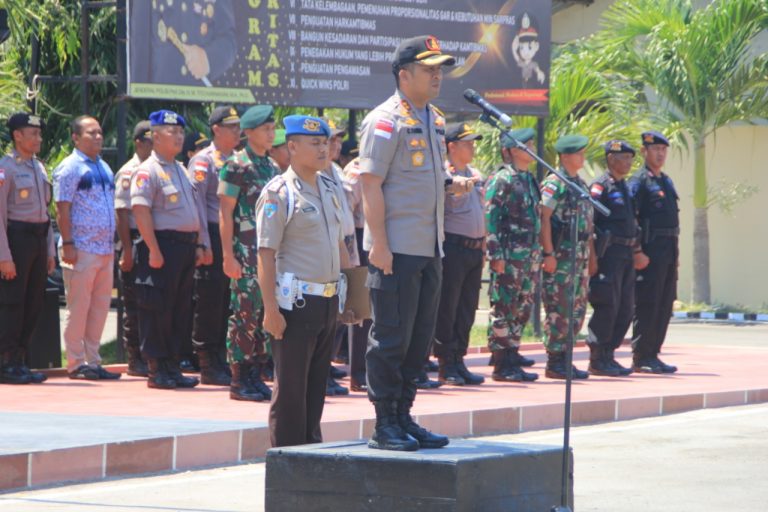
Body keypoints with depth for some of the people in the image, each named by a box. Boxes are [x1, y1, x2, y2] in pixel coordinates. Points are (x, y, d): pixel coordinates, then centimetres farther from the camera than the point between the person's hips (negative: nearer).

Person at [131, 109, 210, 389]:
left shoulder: (181, 170, 19)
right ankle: (157, 371, -1)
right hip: (162, 245, -9)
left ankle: (172, 368, 17)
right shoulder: (148, 171, -9)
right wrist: (154, 250, -21)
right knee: (157, 311, -5)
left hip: (187, 247, 9)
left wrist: (199, 245, 16)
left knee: (180, 312, 11)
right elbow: (141, 210, -17)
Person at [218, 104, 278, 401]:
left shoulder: (272, 168, 15)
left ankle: (255, 376, 14)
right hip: (246, 252, -7)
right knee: (244, 315, -5)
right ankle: (239, 380, -1)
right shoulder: (236, 166, -7)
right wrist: (228, 255, -15)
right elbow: (225, 213, -10)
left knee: (264, 315, 8)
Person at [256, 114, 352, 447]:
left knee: (317, 384, 13)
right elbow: (266, 254, -14)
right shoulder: (279, 193, -10)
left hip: (329, 300, 7)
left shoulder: (327, 187, 13)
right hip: (296, 302, -7)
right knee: (290, 387, -1)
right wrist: (271, 308, -19)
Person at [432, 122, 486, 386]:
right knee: (446, 309, -3)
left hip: (475, 250, 8)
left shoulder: (475, 176, 16)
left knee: (467, 310, 10)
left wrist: (483, 246, 20)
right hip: (453, 247, -8)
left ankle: (458, 362, 15)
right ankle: (446, 366, 1)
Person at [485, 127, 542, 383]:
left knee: (523, 309, 12)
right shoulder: (501, 180, -9)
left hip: (531, 255, 9)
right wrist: (496, 254, -19)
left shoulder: (529, 180, 17)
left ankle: (512, 357, 20)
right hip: (510, 256, -9)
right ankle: (502, 365, -3)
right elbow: (490, 218, -14)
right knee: (504, 309, -5)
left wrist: (538, 254, 20)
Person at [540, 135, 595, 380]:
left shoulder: (581, 183, 18)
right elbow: (544, 218, -15)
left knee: (577, 309, 9)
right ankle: (555, 362, -3)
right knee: (559, 309, -7)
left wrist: (591, 256, 19)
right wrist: (548, 253, -19)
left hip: (580, 256, 9)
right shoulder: (554, 183, -9)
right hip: (561, 255, -9)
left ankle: (565, 358, 16)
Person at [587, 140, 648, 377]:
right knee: (607, 307, -8)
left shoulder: (625, 188, 19)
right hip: (609, 253, -9)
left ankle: (608, 356, 15)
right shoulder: (600, 187, -9)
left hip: (626, 256, 9)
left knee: (625, 309, 8)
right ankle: (597, 360, -2)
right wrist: (592, 256, -20)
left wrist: (637, 251, 22)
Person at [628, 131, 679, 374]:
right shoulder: (638, 182, -8)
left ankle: (652, 354, 15)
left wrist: (675, 250, 18)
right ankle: (641, 358, -2)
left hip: (670, 249, 9)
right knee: (647, 305, -6)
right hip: (650, 250, -8)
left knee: (665, 306, 9)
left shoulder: (667, 181, 19)